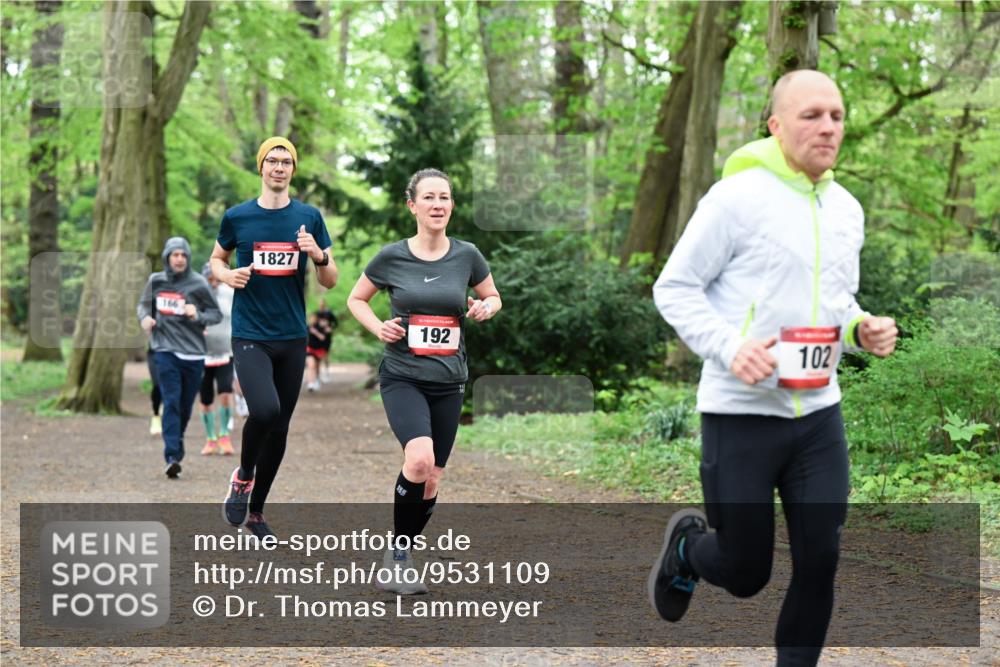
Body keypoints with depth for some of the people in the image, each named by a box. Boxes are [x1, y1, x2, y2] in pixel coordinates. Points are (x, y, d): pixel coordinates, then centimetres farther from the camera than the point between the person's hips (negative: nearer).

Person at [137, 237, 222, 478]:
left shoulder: (198, 284, -2)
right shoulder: (156, 281, 5)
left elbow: (216, 313, 3)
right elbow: (143, 304, 20)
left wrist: (198, 316, -16)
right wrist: (144, 317, -2)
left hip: (193, 353, 0)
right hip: (165, 350, 0)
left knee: (185, 406, 8)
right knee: (171, 402, -12)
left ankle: (176, 448, 29)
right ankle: (172, 456, -17)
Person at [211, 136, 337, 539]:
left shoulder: (309, 217, 4)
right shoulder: (237, 217, 1)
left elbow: (330, 282, 7)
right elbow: (216, 259, 17)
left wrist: (318, 255, -14)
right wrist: (227, 275, -5)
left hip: (292, 339, 3)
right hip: (249, 336, -3)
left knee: (279, 429, 7)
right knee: (265, 409, -26)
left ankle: (256, 511, 23)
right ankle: (243, 476, 2)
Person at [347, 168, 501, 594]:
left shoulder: (467, 256, 1)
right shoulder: (391, 257, -4)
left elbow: (493, 297, 16)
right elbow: (356, 299, 11)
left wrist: (485, 308, -7)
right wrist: (377, 327, -8)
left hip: (449, 382, 3)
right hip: (402, 377, -3)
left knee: (431, 480, 7)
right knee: (420, 460, -26)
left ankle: (402, 556, 26)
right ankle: (397, 552, -7)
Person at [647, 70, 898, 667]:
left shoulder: (847, 209, 9)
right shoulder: (738, 196, -11)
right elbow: (674, 288, -8)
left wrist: (862, 329, 0)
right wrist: (730, 347, -22)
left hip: (819, 414, 5)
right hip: (740, 414, -5)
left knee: (819, 563, 3)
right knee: (746, 573, 4)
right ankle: (686, 545, 38)